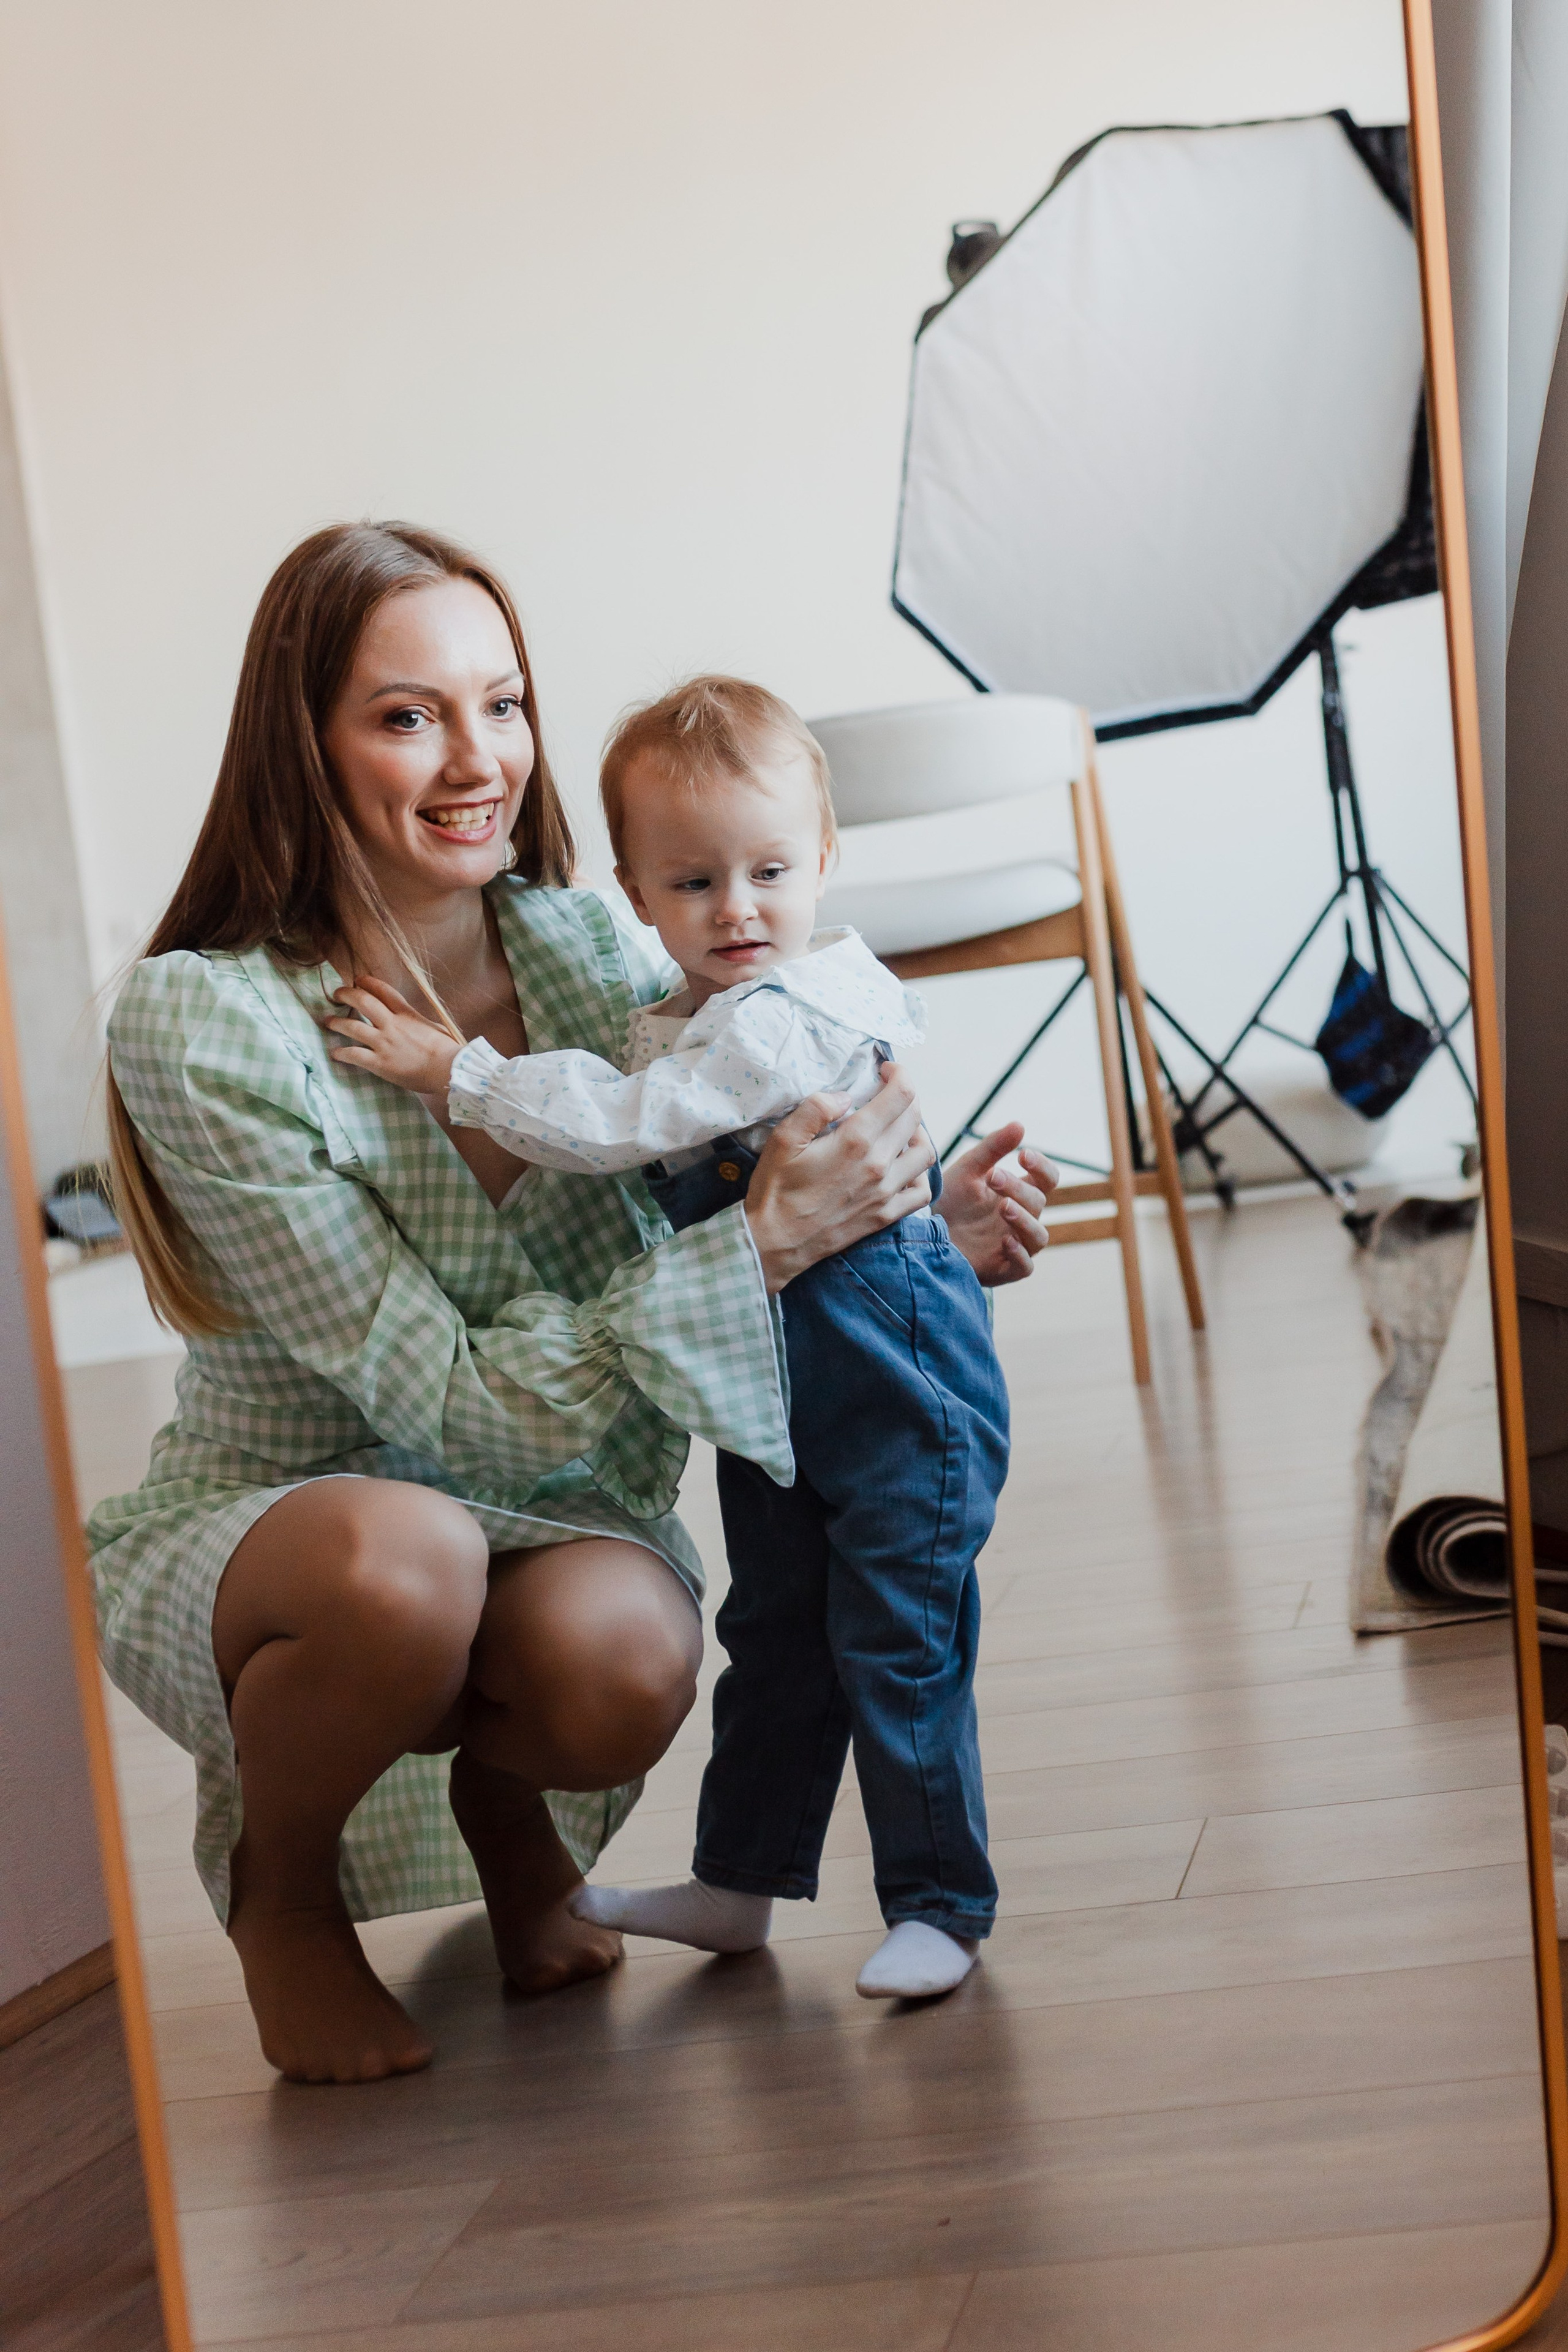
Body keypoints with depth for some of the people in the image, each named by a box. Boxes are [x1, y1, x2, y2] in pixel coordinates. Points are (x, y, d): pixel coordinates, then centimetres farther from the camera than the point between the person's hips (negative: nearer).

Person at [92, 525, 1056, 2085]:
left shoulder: (586, 948, -8)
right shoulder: (200, 1027, -23)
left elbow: (696, 1184, 8)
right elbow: (454, 1403, -26)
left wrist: (926, 1233, -11)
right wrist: (762, 1243, -32)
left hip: (551, 1510, 3)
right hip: (256, 1532, -3)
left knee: (624, 1661, -32)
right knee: (407, 1564, -38)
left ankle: (498, 1803, 8)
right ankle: (278, 1893, -3)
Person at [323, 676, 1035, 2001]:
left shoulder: (796, 1016, -22)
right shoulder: (689, 1024, 8)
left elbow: (625, 1124, -26)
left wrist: (452, 1072, -20)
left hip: (894, 1377, -9)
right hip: (769, 1379, 10)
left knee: (897, 1643, -2)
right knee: (773, 1635, 19)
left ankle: (938, 1904, 9)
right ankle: (741, 1882, 30)